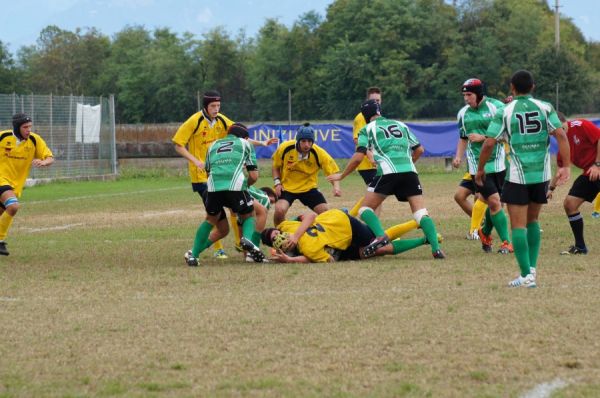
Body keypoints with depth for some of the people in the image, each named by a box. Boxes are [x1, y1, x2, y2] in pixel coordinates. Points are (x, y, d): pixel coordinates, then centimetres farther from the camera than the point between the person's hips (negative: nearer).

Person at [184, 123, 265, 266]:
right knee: (249, 216, 21)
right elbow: (254, 176, 16)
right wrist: (245, 185, 37)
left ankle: (193, 255, 14)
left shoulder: (213, 145, 33)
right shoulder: (245, 144, 24)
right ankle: (247, 238, -11)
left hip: (213, 187, 3)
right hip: (235, 186, -3)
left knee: (210, 221, 26)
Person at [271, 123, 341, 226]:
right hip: (286, 187, -1)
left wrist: (336, 186, -34)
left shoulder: (319, 153, -19)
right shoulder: (285, 148, -18)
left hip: (309, 188, 1)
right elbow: (275, 167, 1)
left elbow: (333, 172, -14)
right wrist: (277, 182, -13)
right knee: (280, 210, -26)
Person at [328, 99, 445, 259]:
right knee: (421, 212, 2)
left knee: (366, 208, 5)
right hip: (410, 171, 4)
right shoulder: (401, 125, 27)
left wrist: (341, 176, 15)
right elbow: (419, 149, 26)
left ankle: (380, 236, -22)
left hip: (388, 172, -4)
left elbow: (358, 157, 4)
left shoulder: (368, 129, 14)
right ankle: (436, 248, -17)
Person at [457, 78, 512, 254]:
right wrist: (458, 156, 8)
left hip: (497, 162, -1)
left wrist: (482, 138, -16)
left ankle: (485, 233, 26)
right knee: (494, 202, -10)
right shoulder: (463, 113, 9)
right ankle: (506, 242, -4)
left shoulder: (496, 107, -5)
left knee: (494, 203, 2)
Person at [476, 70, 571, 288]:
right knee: (532, 221, 20)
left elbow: (489, 143, -7)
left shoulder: (504, 112, -3)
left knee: (518, 225, 0)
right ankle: (532, 268, 14)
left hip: (518, 175, -3)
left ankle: (526, 275, -7)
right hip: (542, 174, 3)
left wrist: (480, 169, 6)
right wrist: (566, 166, -6)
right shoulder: (545, 108, 2)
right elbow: (561, 135, -8)